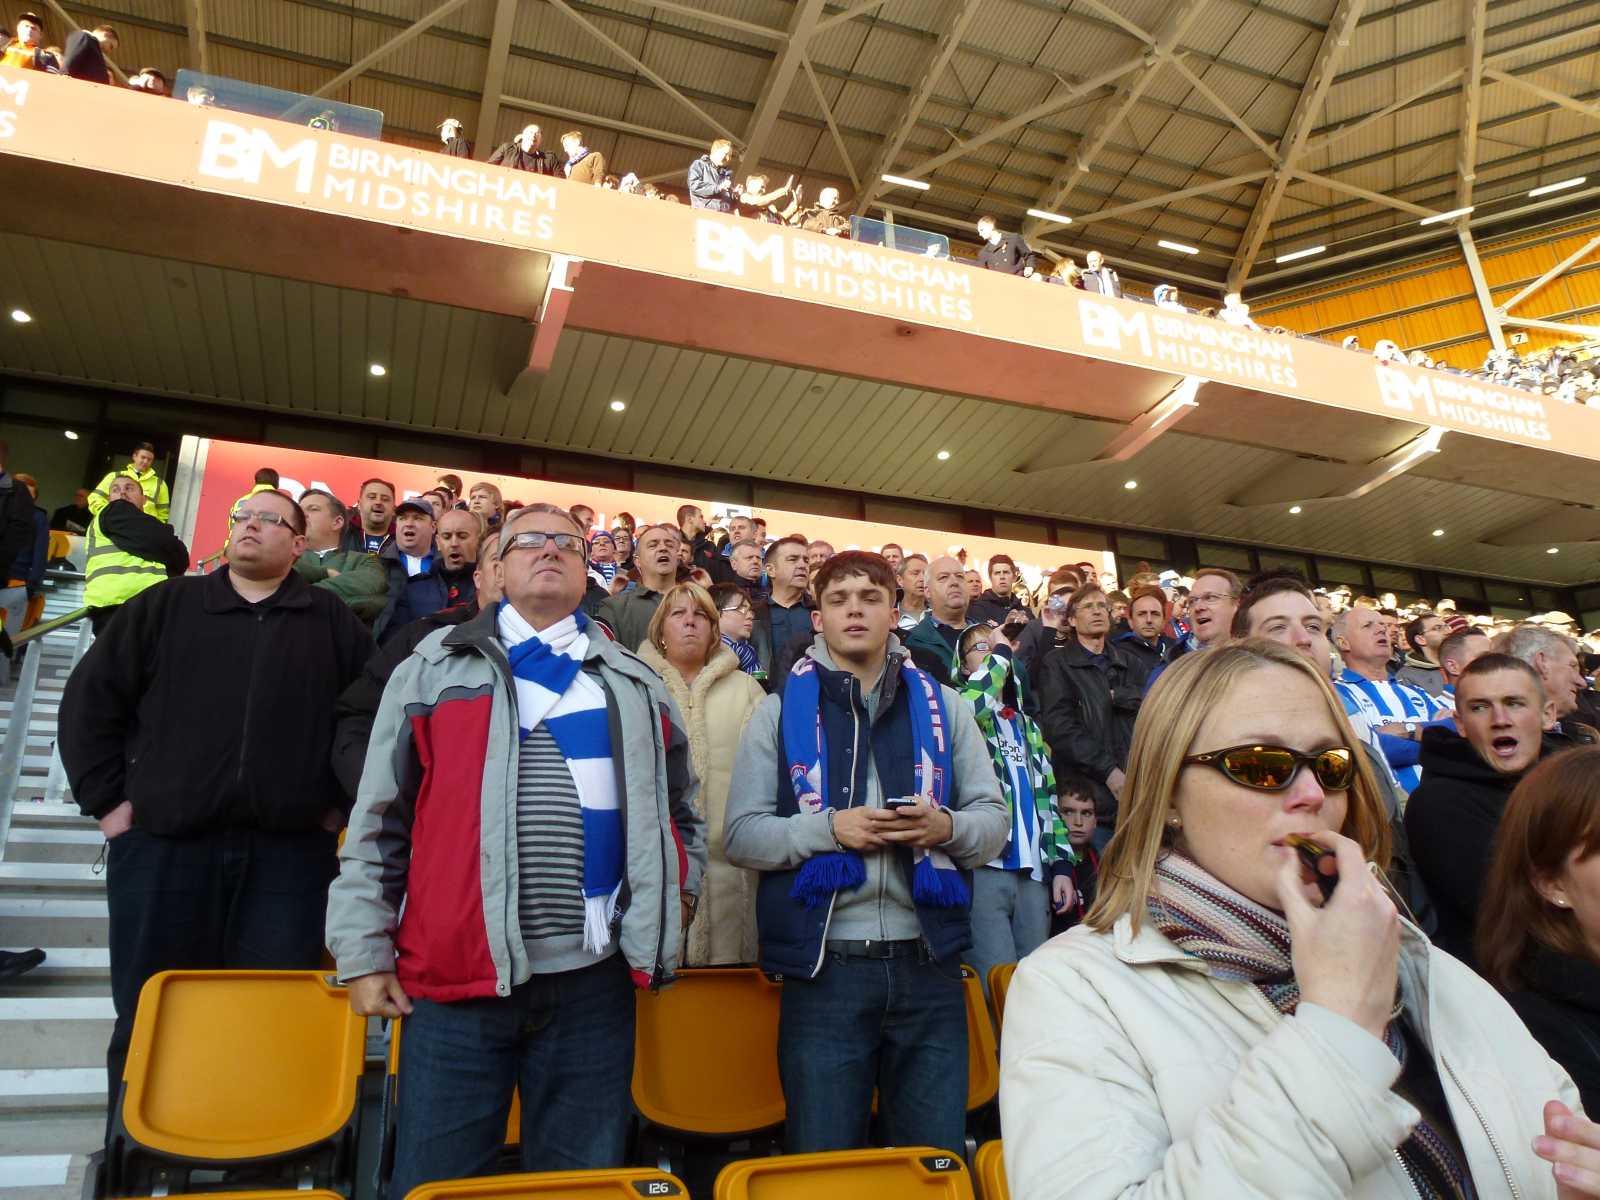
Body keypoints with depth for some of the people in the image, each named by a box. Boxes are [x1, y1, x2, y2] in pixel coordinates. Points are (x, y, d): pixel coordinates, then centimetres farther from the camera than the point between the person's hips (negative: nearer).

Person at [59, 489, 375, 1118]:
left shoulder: (332, 620, 8)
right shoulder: (166, 605, 10)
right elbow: (90, 698, 8)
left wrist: (346, 802, 2)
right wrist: (106, 797, 2)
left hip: (288, 850, -1)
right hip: (163, 841, 1)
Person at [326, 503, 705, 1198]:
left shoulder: (634, 683, 12)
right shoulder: (437, 667, 5)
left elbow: (680, 808, 22)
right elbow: (378, 821, 5)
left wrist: (679, 891, 8)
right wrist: (365, 952, 0)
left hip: (593, 980, 2)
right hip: (458, 976, -2)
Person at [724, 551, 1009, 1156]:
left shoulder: (942, 706, 10)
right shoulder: (780, 711, 4)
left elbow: (994, 821, 9)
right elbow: (741, 834, 0)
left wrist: (946, 827, -13)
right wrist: (829, 828, -15)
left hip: (930, 963, 2)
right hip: (823, 967, -1)